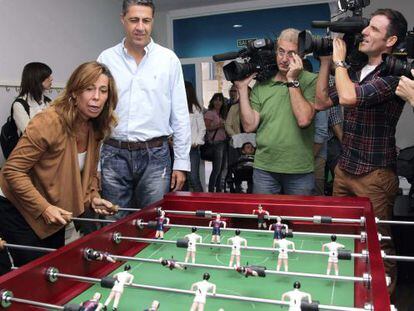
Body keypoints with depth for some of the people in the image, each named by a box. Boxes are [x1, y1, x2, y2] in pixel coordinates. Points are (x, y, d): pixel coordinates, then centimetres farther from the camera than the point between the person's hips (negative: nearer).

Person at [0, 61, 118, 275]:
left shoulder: (96, 128, -5)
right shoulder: (48, 122, -27)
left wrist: (92, 197, -5)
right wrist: (44, 208, -26)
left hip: (55, 212, 7)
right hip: (19, 210, -7)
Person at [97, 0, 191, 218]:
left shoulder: (169, 59, 3)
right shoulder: (106, 59, 5)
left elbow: (180, 116, 3)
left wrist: (181, 163, 1)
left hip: (155, 155, -1)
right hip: (114, 155, 1)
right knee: (116, 224, 9)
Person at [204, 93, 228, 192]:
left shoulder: (222, 114, 21)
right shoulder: (209, 113, -2)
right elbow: (207, 127, -11)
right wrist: (218, 125, -19)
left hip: (224, 142, 8)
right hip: (216, 142, -8)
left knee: (222, 168, 9)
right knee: (216, 169, -10)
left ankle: (218, 190, 18)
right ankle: (211, 191, -4)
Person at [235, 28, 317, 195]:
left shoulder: (310, 81, -5)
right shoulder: (262, 85, 4)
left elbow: (304, 120, -19)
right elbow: (249, 126, -1)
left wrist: (292, 80, -14)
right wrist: (242, 89, -6)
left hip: (300, 170, -2)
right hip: (264, 168, 2)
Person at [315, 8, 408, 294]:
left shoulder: (394, 74, -14)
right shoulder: (355, 71, 10)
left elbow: (348, 97, -27)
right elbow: (321, 102, 11)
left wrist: (339, 60, -11)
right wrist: (326, 61, 6)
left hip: (374, 175, -7)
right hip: (345, 168, 7)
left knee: (378, 246, 7)